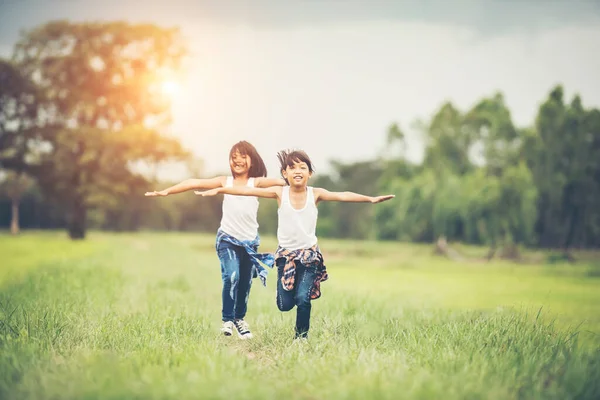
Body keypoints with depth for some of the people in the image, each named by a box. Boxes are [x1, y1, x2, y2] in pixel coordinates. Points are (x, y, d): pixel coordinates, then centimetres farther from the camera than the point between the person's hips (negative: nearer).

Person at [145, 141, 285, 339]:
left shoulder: (256, 182, 1)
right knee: (231, 277, -20)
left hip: (250, 242, 1)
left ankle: (239, 319, 30)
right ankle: (227, 320, -7)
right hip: (228, 239, -1)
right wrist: (167, 191, -6)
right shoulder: (225, 182, 4)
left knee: (245, 283, 8)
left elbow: (278, 181, -18)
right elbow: (195, 183, 0)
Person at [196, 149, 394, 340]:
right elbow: (248, 190, -12)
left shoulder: (315, 194, -7)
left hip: (309, 254, -1)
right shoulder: (280, 193, -7)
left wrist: (370, 199, -29)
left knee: (302, 299, -12)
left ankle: (302, 337, 8)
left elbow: (342, 196, -18)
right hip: (286, 254, 1)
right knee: (285, 304, 0)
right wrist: (219, 190, -17)